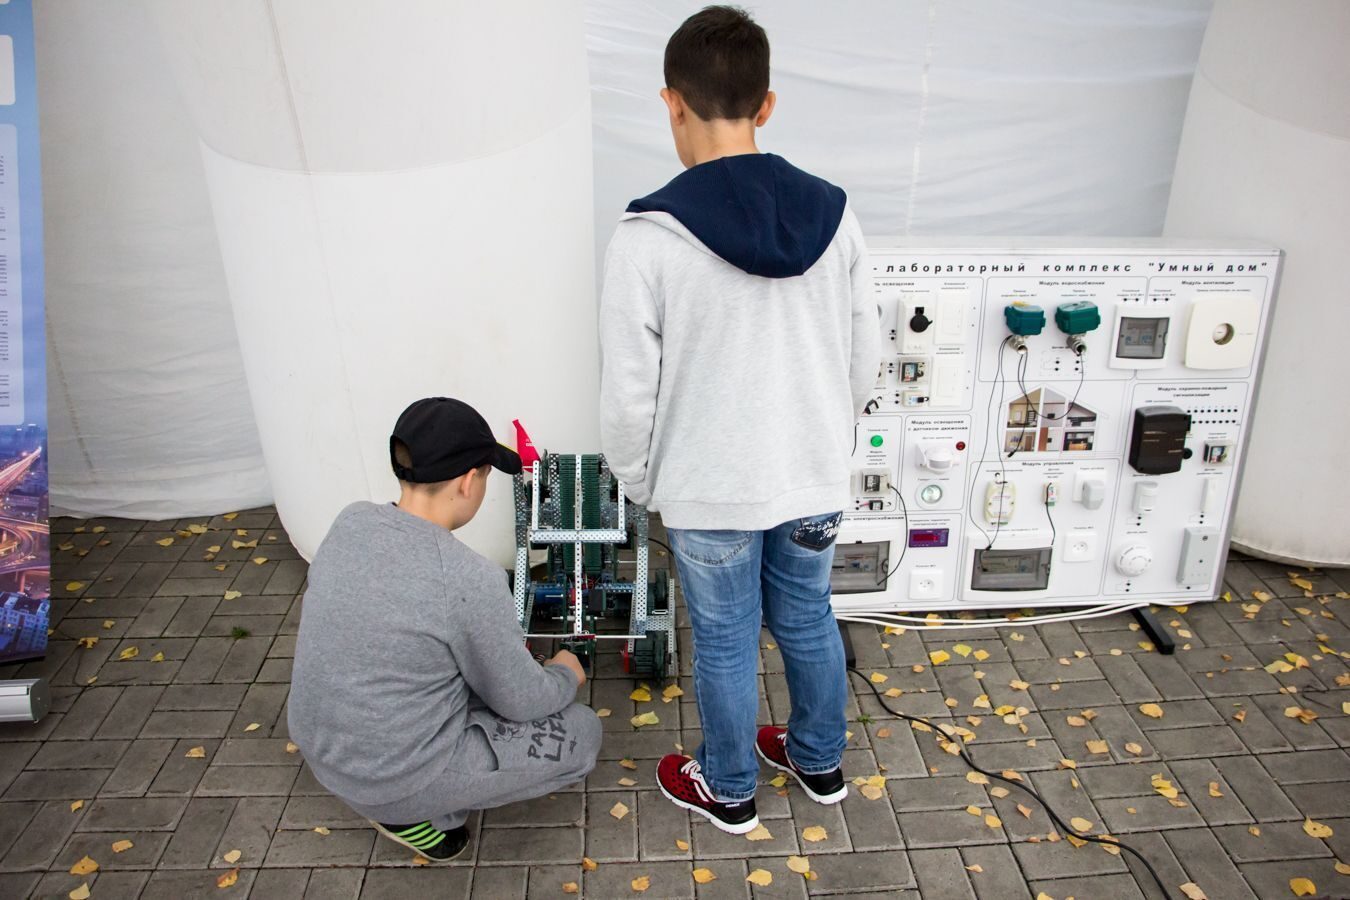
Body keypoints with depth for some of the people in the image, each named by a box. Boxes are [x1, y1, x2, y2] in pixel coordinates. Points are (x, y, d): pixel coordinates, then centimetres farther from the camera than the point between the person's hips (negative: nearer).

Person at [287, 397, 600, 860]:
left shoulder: (351, 523, -8)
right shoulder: (469, 580, -28)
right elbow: (519, 700, -13)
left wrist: (507, 645, 19)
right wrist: (566, 675, 9)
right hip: (398, 775, -7)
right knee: (582, 732, 8)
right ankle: (414, 813, 6)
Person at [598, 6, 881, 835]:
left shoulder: (648, 236, -21)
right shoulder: (833, 215, -7)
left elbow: (630, 393, -15)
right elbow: (866, 362, 1)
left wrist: (640, 482, 3)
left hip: (711, 491, -4)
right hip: (814, 479, 4)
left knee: (726, 645, 16)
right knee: (808, 622, 25)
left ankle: (729, 792, 40)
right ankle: (821, 763, 47)